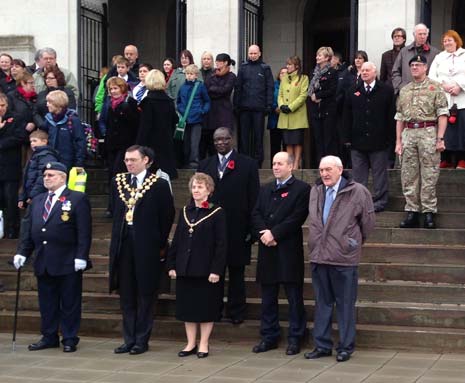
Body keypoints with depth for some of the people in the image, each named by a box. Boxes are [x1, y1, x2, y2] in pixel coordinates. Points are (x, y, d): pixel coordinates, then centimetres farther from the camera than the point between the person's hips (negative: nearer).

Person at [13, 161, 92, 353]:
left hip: (68, 263, -5)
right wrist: (22, 252, 3)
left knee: (69, 303, 2)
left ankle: (70, 339, 10)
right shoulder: (37, 201, 14)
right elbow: (28, 228, 14)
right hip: (43, 263, 5)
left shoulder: (78, 199, -3)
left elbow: (84, 231, -8)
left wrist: (81, 257, -15)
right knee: (47, 303, 9)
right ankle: (49, 337, 18)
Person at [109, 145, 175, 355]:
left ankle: (141, 340, 9)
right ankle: (129, 339, 15)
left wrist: (161, 244, -2)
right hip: (123, 244, 5)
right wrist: (117, 238, 11)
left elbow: (167, 216, -2)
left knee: (145, 294, 2)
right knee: (126, 295, 8)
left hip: (146, 246, -5)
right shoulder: (118, 182, 9)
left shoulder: (159, 185, -5)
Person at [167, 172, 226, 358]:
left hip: (206, 269, -5)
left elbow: (221, 244, -9)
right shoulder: (185, 211, 11)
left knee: (206, 307, 2)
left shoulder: (217, 213, -5)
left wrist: (216, 270, -15)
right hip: (184, 268, 5)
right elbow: (176, 240, 12)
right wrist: (171, 265, 6)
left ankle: (204, 344, 12)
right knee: (187, 306, 8)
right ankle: (191, 343, 17)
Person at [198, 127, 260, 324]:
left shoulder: (248, 164, 1)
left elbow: (254, 198, -1)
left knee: (236, 271, 7)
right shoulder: (205, 165, 12)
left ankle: (236, 312, 17)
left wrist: (251, 228, -7)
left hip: (237, 229, -2)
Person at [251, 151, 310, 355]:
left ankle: (295, 338, 7)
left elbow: (297, 217, -12)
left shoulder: (302, 189, -2)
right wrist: (264, 234, -9)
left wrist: (274, 233, -15)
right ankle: (269, 337, 18)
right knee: (268, 297, 10)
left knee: (294, 298, 0)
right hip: (267, 250, 6)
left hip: (289, 250, -5)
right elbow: (256, 215, 9)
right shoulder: (265, 189, 17)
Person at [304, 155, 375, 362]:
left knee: (345, 305, 3)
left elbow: (368, 222, 0)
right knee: (322, 303, 12)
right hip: (318, 256, 5)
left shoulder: (357, 192, -8)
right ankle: (322, 345, 20)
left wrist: (355, 241, 9)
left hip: (344, 259, -5)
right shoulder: (315, 191, 9)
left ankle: (346, 347, 12)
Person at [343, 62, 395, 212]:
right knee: (358, 174, 6)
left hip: (378, 140, -3)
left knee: (379, 173, 4)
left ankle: (379, 201, 11)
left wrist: (390, 137, -8)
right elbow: (347, 116, 8)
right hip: (358, 140, 3)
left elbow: (391, 115, -2)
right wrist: (347, 138, 1)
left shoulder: (386, 91, 1)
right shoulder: (353, 92, 9)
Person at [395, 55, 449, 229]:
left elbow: (442, 114, -4)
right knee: (408, 175, 5)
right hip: (408, 133, 5)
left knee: (429, 175, -3)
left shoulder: (435, 88, 1)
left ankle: (429, 213, 1)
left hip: (428, 132, -5)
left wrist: (440, 138, -12)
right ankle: (412, 213, 10)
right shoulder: (404, 91, 16)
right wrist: (398, 141, 11)